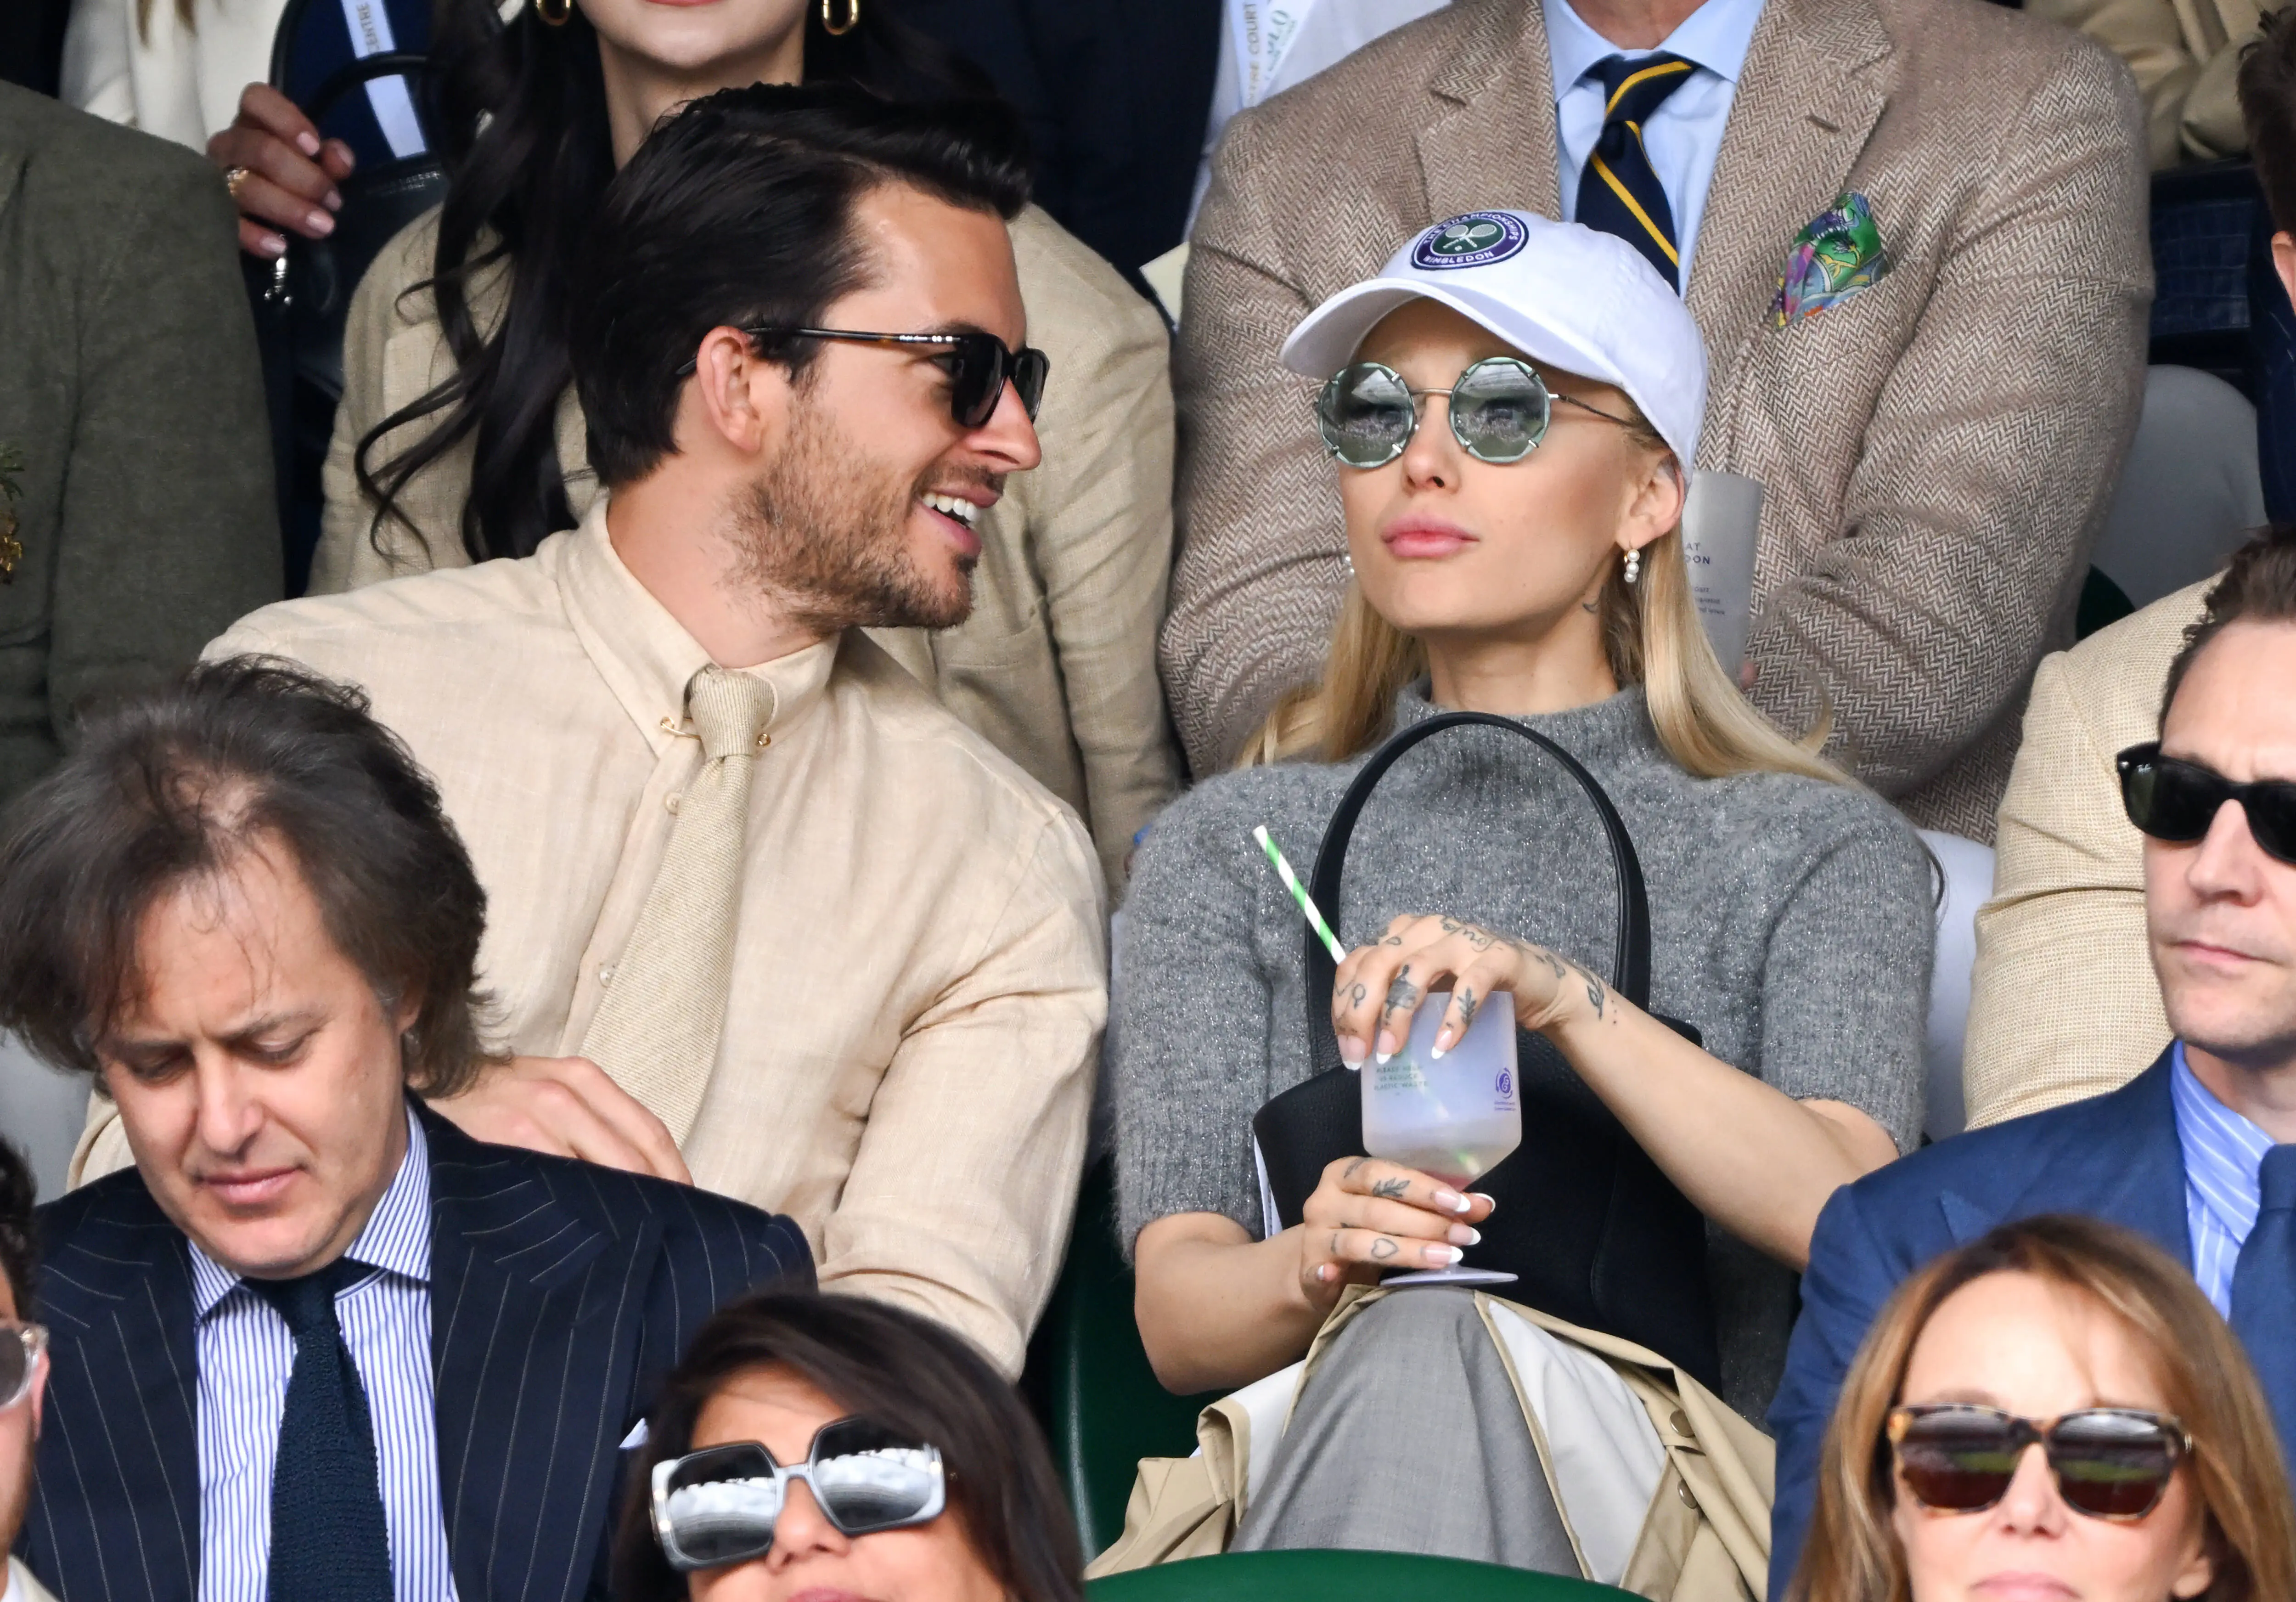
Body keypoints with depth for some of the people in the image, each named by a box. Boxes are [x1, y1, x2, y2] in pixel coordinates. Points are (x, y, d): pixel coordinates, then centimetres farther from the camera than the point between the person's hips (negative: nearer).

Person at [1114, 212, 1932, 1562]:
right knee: (1415, 1329, -36)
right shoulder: (1231, 849, 17)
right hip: (1302, 1469, 1)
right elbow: (1177, 1318, 5)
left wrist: (1563, 997, -21)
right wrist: (1313, 1269, -19)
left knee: (1429, 1351, -36)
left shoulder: (1820, 853, 13)